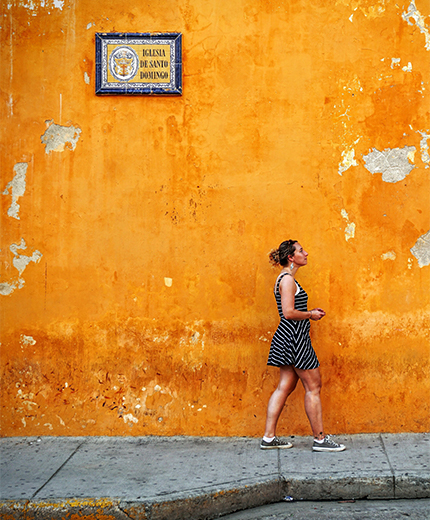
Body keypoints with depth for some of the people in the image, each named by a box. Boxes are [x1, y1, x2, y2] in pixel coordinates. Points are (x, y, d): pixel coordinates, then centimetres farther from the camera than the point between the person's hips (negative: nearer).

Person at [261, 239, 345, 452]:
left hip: (288, 337, 10)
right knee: (313, 386, -3)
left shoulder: (286, 279, 18)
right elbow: (288, 313, -22)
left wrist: (309, 312, 12)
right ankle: (320, 439, 3)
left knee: (284, 387, 9)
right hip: (294, 338, -10)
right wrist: (311, 315, -9)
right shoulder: (287, 279, -14)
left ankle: (269, 437, 10)